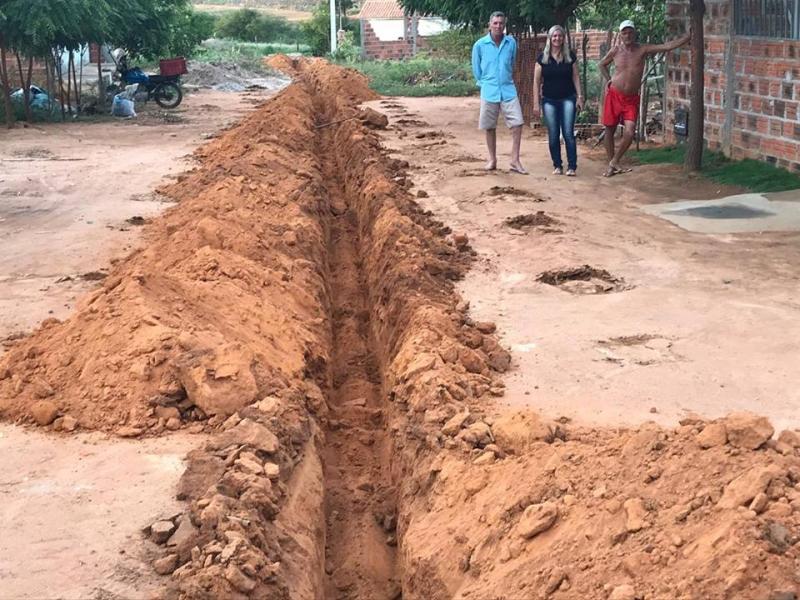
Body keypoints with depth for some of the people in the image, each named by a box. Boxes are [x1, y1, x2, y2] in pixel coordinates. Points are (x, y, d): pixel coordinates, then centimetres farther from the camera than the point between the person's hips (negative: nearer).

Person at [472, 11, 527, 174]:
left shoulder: (511, 43, 0)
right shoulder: (480, 45, -4)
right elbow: (476, 69, 8)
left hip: (508, 89, 1)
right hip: (489, 92, -1)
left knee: (517, 124, -8)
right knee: (490, 127, 6)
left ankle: (515, 161, -4)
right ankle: (492, 160, 18)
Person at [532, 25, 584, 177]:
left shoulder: (570, 56, 3)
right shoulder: (542, 58, 0)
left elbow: (576, 77, 8)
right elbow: (536, 82, 2)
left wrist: (579, 96, 0)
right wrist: (536, 104, -1)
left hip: (567, 99, -1)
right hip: (549, 101, 1)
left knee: (568, 133, -8)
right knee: (553, 136, 2)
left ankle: (572, 167, -4)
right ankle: (557, 165, 13)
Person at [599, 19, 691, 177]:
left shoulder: (643, 50, -4)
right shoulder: (616, 50, -2)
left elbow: (667, 46, -12)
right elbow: (602, 64, 17)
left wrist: (688, 37, -18)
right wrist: (608, 80, 5)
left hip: (632, 99, 0)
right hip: (614, 96, 0)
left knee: (629, 133, -14)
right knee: (609, 130, 6)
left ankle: (614, 163, 5)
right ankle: (611, 164, 22)